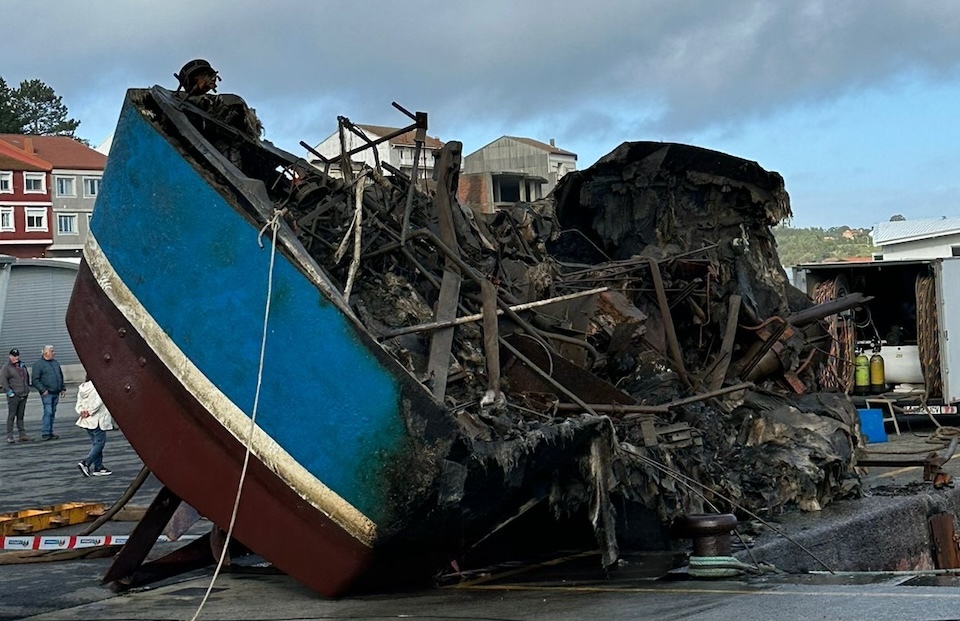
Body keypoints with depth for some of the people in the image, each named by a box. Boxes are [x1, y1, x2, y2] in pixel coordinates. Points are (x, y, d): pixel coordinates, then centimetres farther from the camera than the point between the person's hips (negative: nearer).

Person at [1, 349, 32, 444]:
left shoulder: (22, 366, 14)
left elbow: (27, 377, 27)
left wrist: (27, 388, 18)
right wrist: (9, 392, -16)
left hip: (23, 396, 6)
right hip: (13, 396, -6)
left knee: (21, 416, 10)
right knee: (11, 416, -5)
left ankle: (22, 435, 12)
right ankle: (9, 437, -3)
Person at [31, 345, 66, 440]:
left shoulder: (55, 363, 16)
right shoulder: (38, 364, -5)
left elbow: (61, 376, 24)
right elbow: (35, 380, -9)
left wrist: (63, 388, 16)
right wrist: (43, 390, -16)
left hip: (56, 393, 7)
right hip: (47, 393, -7)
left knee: (52, 413, 9)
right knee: (48, 412, -12)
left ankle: (50, 432, 14)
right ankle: (45, 433, -9)